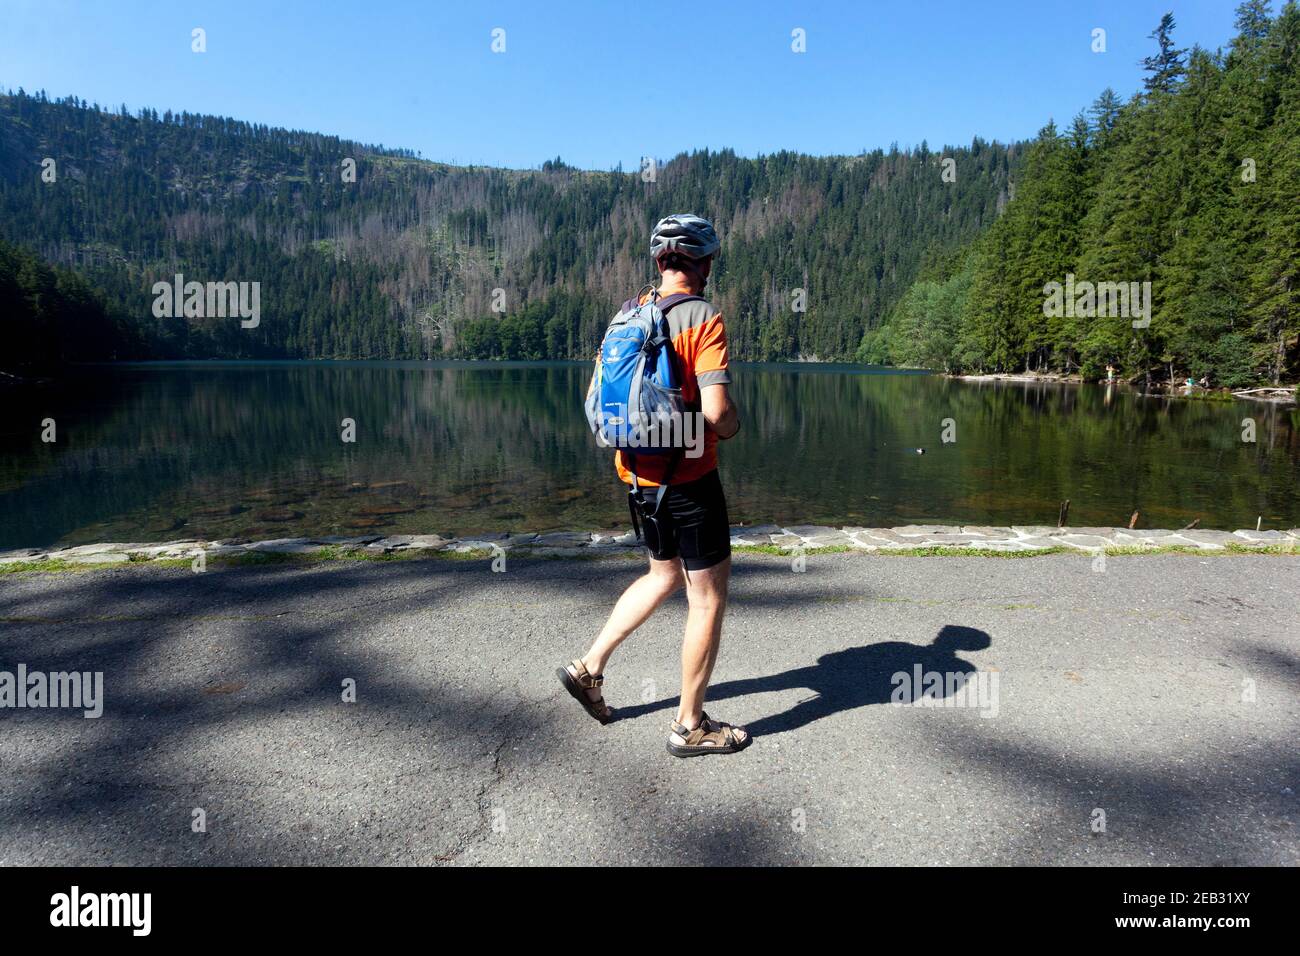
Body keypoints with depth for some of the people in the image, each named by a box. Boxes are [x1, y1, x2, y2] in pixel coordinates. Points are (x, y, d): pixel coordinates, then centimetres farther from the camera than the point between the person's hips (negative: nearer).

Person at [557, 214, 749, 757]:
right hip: (689, 475, -8)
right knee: (708, 596, 6)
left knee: (666, 576, 26)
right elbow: (716, 410, -23)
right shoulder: (702, 317, -14)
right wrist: (733, 425, -2)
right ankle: (690, 726, 16)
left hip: (638, 472, 8)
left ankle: (590, 666, 27)